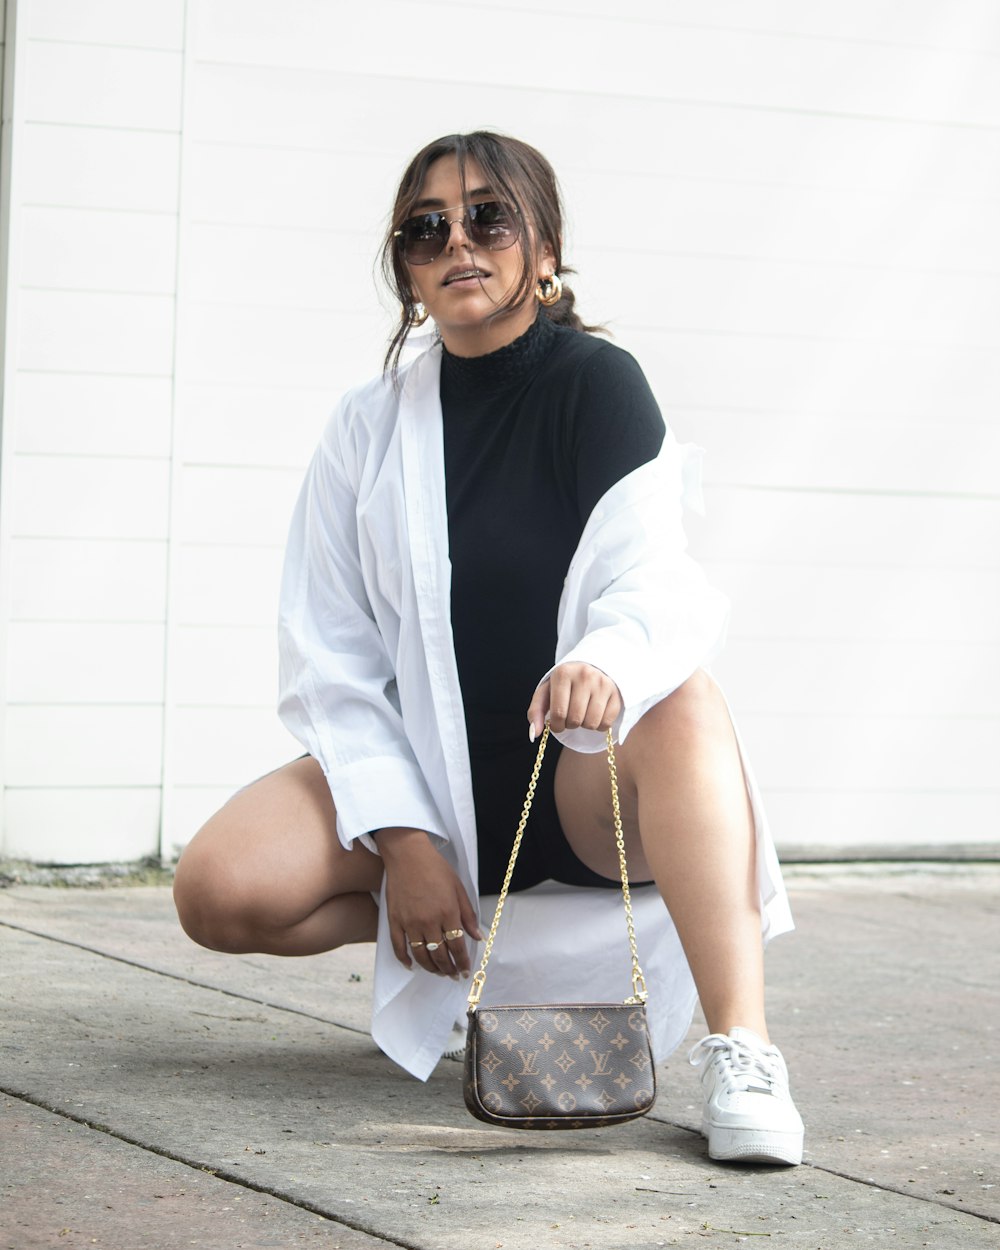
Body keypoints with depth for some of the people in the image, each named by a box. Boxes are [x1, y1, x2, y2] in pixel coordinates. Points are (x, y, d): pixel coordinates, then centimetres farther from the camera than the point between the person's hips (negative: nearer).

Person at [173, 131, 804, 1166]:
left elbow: (648, 578, -21)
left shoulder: (597, 384, -6)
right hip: (426, 777, 3)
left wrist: (604, 661, -46)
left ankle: (739, 1053, -44)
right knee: (221, 892, -22)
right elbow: (333, 661, 0)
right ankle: (481, 944, 2)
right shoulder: (369, 427, 2)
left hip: (581, 776, -3)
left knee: (682, 700, -37)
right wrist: (403, 842, -14)